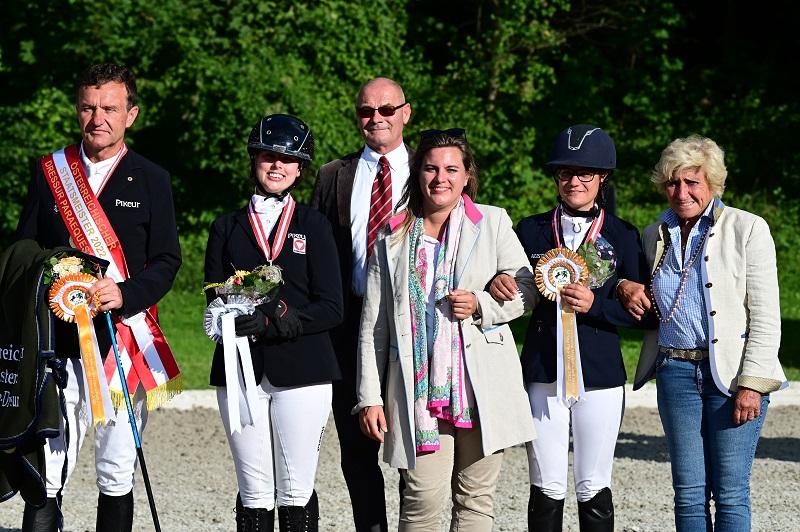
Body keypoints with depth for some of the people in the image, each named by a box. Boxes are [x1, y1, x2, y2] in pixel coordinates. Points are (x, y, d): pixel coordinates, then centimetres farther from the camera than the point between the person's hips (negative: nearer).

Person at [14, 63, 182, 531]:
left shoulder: (152, 180, 6)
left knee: (117, 475, 3)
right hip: (56, 340, 1)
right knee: (47, 474, -7)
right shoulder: (50, 172, 11)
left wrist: (125, 294, -14)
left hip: (122, 340, -1)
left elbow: (167, 261, 4)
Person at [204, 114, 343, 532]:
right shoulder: (227, 228, 12)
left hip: (302, 371, -1)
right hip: (240, 371, 1)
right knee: (254, 493, 1)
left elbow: (330, 309, -2)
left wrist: (274, 321, -17)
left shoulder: (314, 226, 7)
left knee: (296, 492, -1)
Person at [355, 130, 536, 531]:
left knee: (475, 499, 3)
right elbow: (373, 325, 10)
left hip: (481, 385, 0)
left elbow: (526, 287, 9)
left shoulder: (492, 223, 8)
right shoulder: (392, 237, 10)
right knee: (423, 498, -11)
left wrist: (481, 305, -10)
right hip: (417, 388, 0)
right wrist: (369, 396, 3)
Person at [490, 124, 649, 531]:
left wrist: (594, 304, -16)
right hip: (543, 375, 1)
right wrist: (498, 285, -9)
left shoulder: (622, 236, 3)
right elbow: (518, 297, 14)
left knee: (593, 489, 3)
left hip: (599, 375, -1)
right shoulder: (531, 231, 7)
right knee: (547, 489, 2)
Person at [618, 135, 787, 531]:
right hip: (676, 372, 4)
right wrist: (625, 287, 4)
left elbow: (765, 315, -6)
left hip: (731, 374, -4)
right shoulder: (654, 236, 12)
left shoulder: (747, 229, -2)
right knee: (689, 492, 4)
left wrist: (752, 383, -13)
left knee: (730, 493, -3)